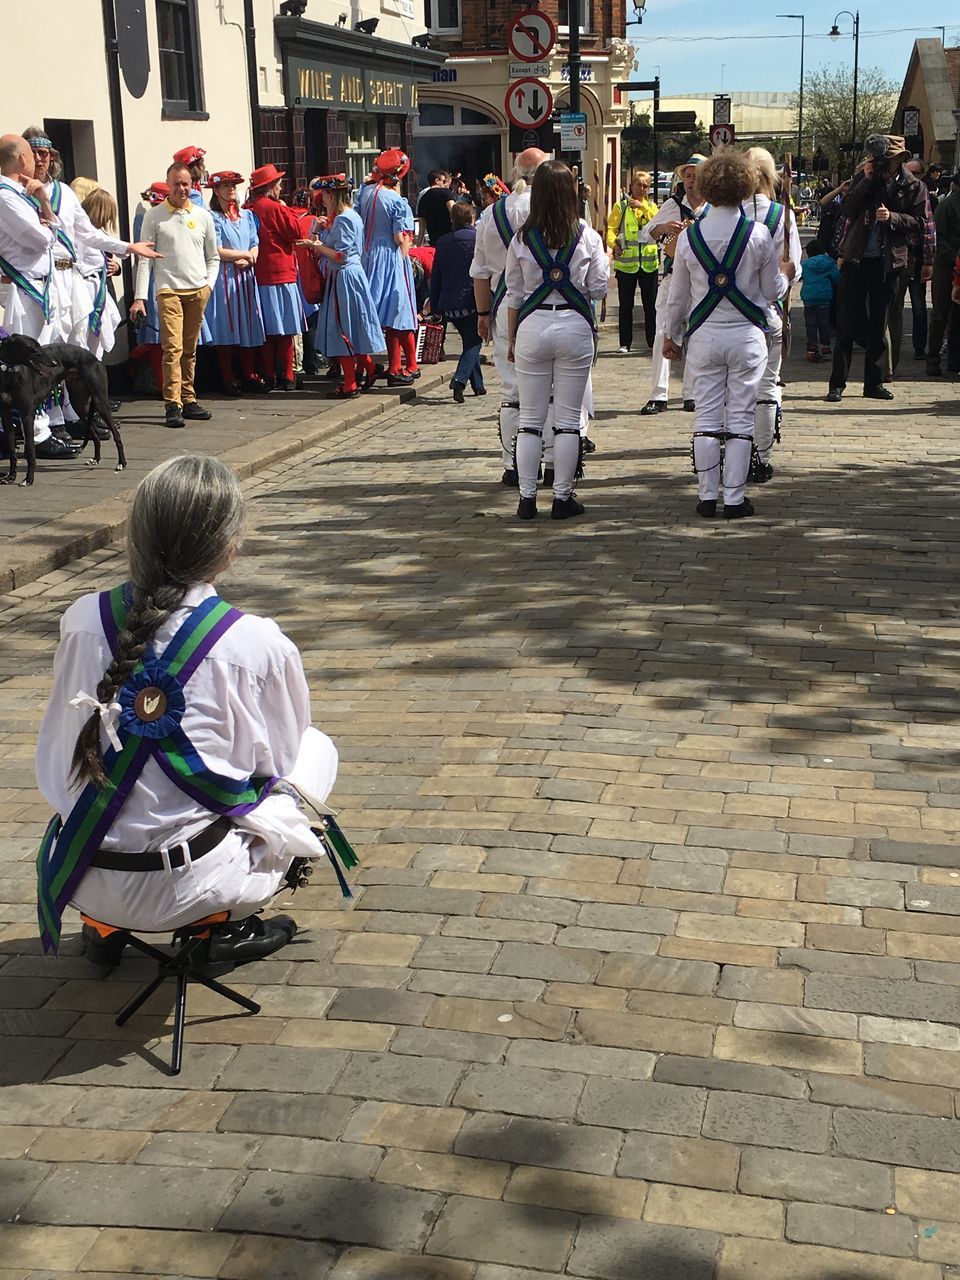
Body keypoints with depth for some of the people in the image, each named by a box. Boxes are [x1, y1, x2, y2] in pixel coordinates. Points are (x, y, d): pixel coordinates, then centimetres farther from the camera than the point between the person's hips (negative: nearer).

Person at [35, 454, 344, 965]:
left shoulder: (81, 619, -5)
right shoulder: (259, 645, -15)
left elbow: (59, 742, 10)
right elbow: (274, 762, 2)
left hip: (76, 877, 4)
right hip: (185, 891, -4)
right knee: (316, 748, 16)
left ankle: (105, 925, 23)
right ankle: (228, 926, 10)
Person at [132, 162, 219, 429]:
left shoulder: (203, 216, 11)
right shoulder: (154, 216, 3)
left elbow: (213, 257, 19)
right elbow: (145, 259, 0)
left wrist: (209, 284, 4)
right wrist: (139, 297, -7)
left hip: (198, 291, 3)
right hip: (169, 289, -3)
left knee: (190, 349, 8)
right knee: (173, 348, -12)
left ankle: (188, 400, 14)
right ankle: (173, 406, -13)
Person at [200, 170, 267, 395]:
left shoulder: (247, 215, 15)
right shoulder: (213, 218, -4)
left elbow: (255, 245, 11)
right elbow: (216, 251, -11)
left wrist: (248, 260, -10)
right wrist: (245, 254, -4)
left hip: (245, 276, 5)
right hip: (224, 278, -5)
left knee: (248, 326, 5)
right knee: (226, 327, -3)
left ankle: (249, 376, 11)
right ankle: (228, 379, 2)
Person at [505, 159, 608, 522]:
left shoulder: (522, 239, -1)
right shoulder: (586, 237, -4)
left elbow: (514, 294, 4)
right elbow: (598, 288, 2)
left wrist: (512, 339, 13)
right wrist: (606, 260, 21)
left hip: (532, 328, 1)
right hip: (575, 326, -1)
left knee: (530, 419, 7)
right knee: (568, 419, 5)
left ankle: (527, 497, 8)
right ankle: (563, 496, 8)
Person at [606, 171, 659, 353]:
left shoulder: (651, 206, 12)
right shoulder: (620, 206, 5)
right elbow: (611, 229, -3)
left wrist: (643, 208, -13)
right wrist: (613, 243, -23)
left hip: (649, 262, 2)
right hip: (626, 262, -2)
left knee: (651, 304, 5)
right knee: (625, 304, 3)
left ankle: (653, 341, 14)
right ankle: (625, 343, 10)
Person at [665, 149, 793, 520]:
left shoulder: (689, 235, -1)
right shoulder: (758, 235, -6)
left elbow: (677, 296, 6)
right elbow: (773, 291, 2)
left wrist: (672, 336, 19)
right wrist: (785, 274, 24)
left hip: (703, 336, 2)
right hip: (746, 336, -2)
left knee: (706, 418, 7)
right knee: (740, 419, 4)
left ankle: (707, 497, 9)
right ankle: (734, 499, 5)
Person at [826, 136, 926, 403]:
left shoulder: (912, 186, 2)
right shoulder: (863, 177, 2)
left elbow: (919, 222, -2)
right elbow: (846, 211, -6)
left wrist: (892, 217, -18)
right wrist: (867, 180, -13)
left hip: (888, 263, 1)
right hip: (856, 259, -1)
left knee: (879, 325, 10)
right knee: (847, 323, -1)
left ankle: (874, 382, 18)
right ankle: (837, 383, 3)